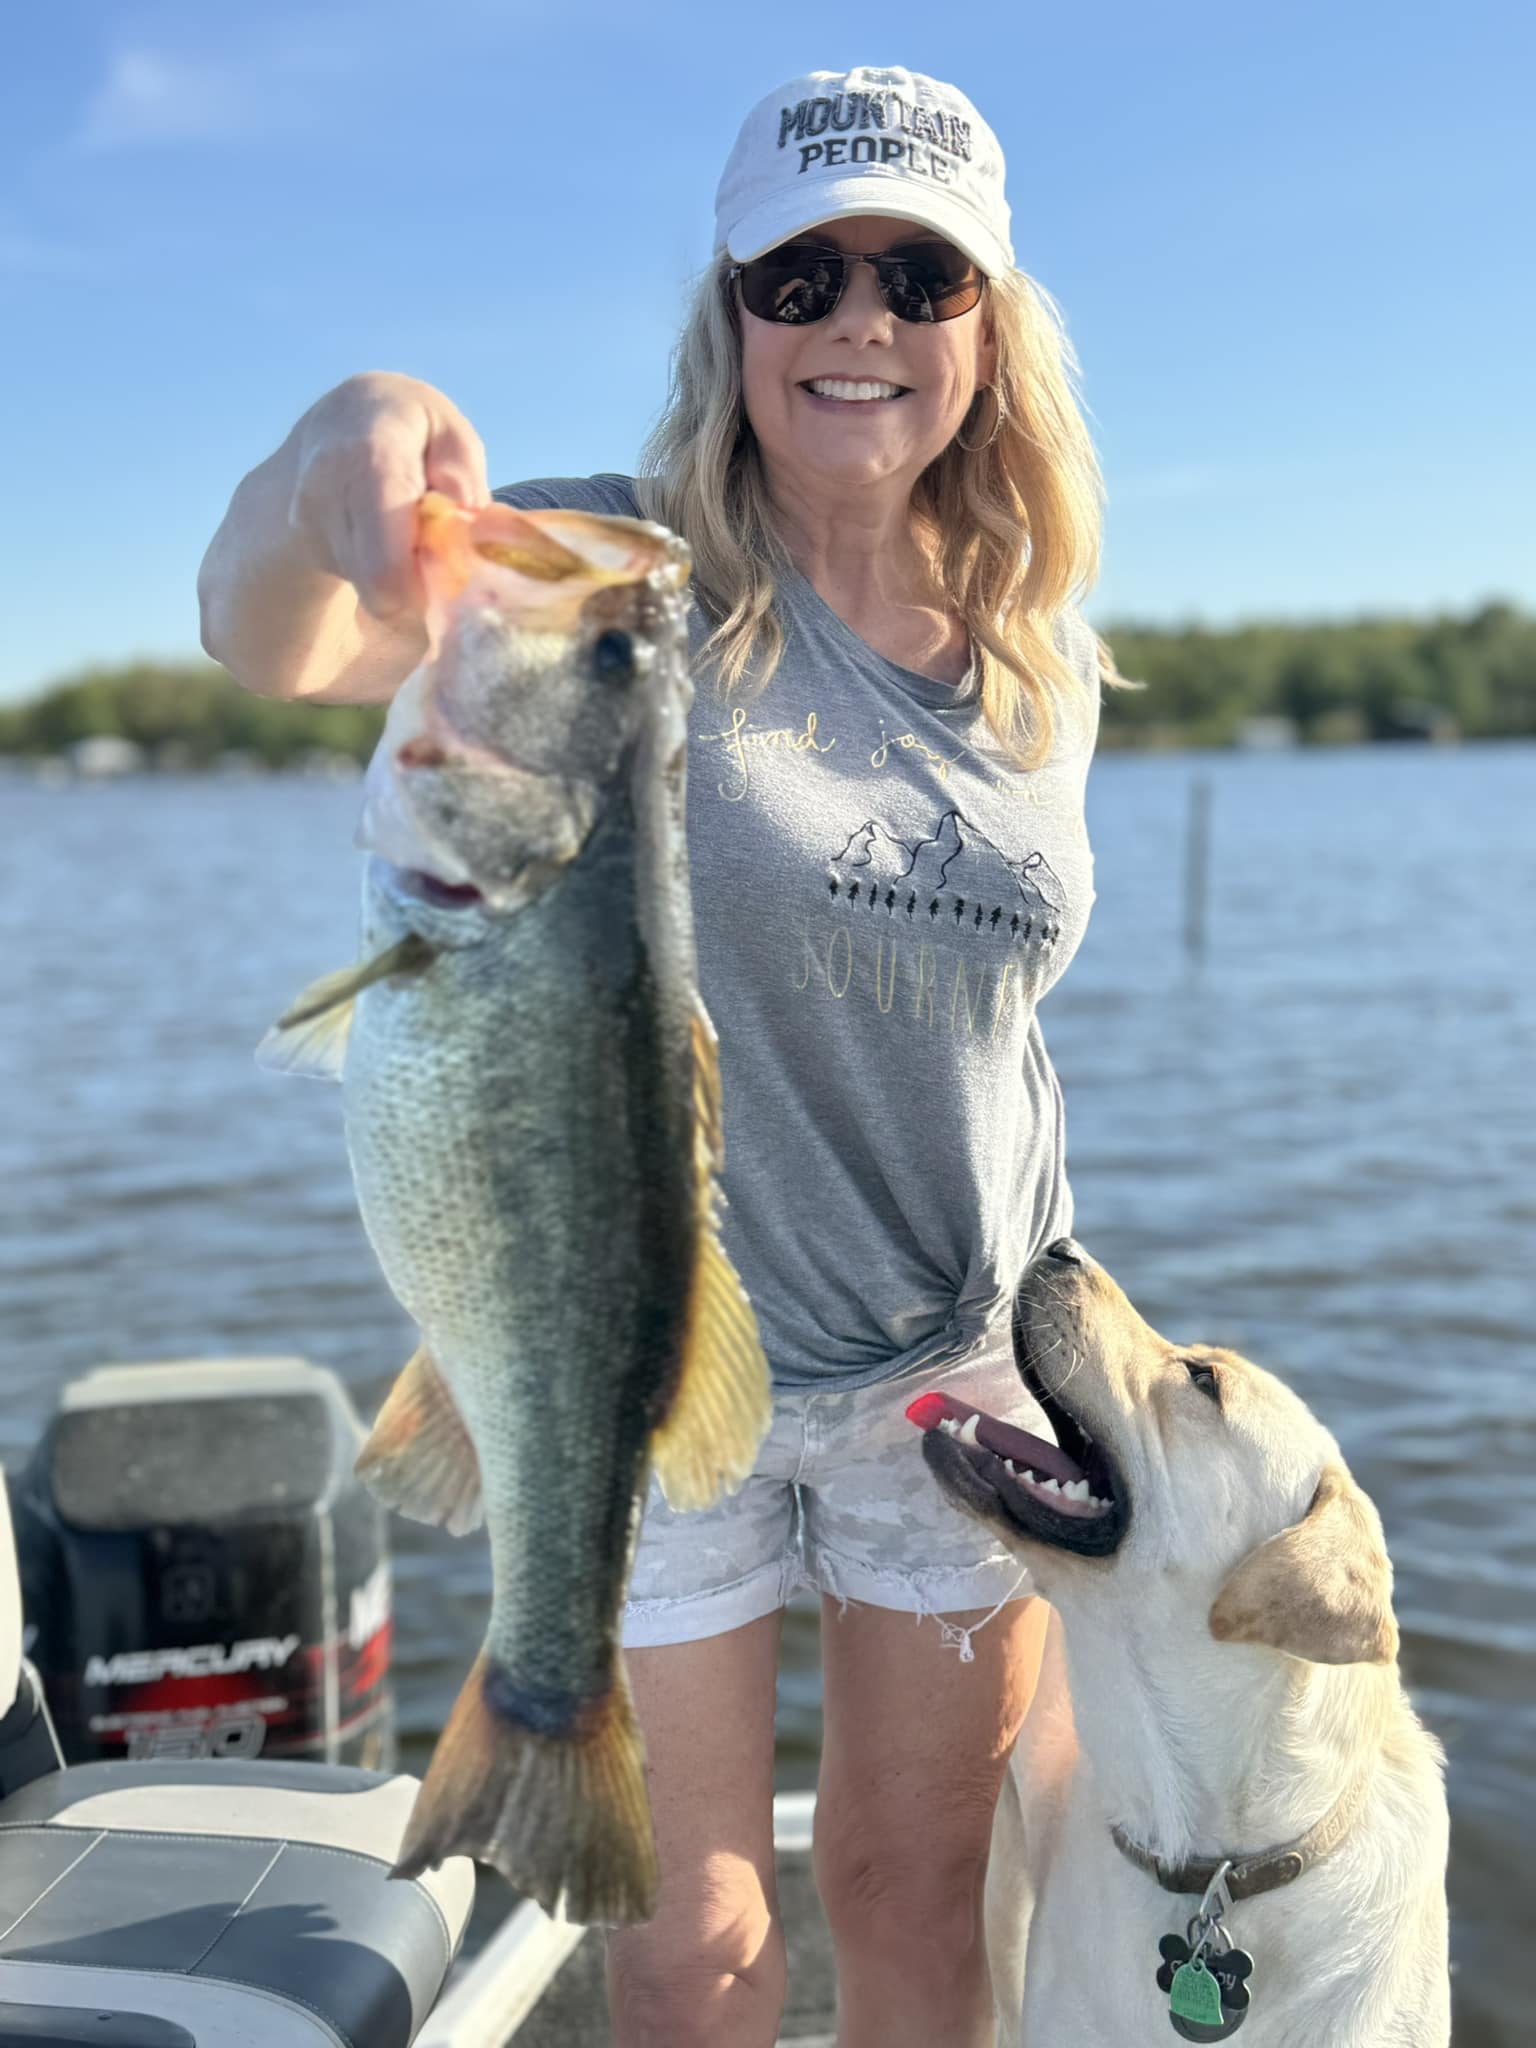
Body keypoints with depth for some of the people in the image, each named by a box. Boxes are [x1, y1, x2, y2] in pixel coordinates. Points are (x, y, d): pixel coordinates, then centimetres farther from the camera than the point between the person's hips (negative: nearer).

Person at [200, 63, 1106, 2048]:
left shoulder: (1044, 654, 1)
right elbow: (265, 634, -31)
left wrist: (1061, 1323, 13)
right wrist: (325, 469, -54)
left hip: (961, 1366, 4)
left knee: (918, 1885, 19)